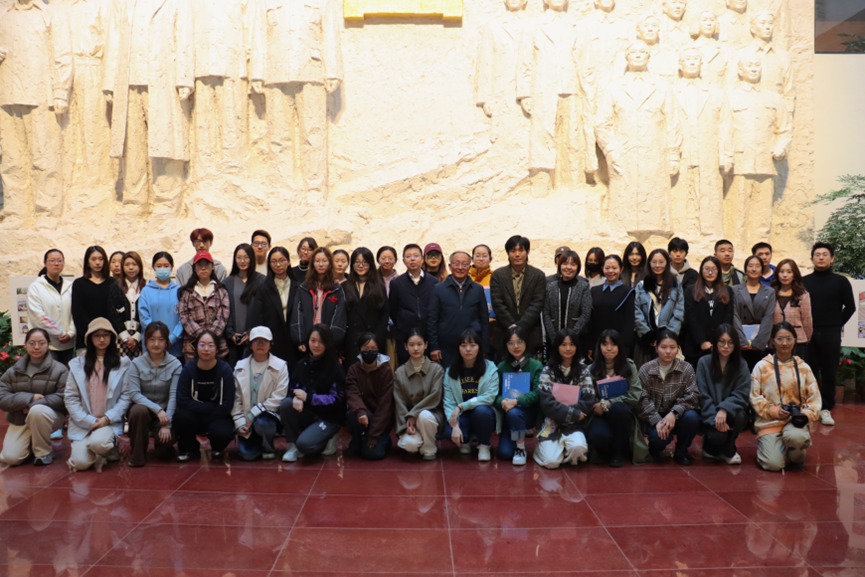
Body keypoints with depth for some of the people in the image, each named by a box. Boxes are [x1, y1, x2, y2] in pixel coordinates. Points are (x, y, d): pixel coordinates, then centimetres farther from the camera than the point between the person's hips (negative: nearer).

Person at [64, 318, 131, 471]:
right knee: (81, 462, -19)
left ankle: (111, 449, 2)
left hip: (110, 423, -1)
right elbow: (70, 398, 3)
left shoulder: (122, 364, 6)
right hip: (83, 423, 1)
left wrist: (108, 418, -13)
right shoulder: (77, 364, 9)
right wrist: (89, 420, -9)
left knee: (98, 442, -34)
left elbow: (126, 397, 0)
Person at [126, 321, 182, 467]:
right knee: (139, 410, -36)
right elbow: (134, 393, -13)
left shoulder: (175, 364, -5)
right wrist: (157, 409, -25)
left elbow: (174, 395, -11)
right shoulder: (136, 364, -5)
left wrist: (167, 425, -19)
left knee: (165, 450, -21)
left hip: (165, 412, 0)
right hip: (143, 407, 0)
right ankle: (137, 456, -16)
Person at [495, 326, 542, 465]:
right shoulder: (502, 367, 3)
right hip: (507, 414, 3)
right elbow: (496, 393, -1)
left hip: (529, 411, -2)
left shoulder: (536, 366, -5)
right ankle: (517, 438, 22)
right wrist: (502, 401, -25)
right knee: (504, 453, -13)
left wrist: (516, 401, -30)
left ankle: (521, 448, -12)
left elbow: (537, 393, -15)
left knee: (513, 412, -37)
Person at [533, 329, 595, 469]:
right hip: (552, 423, -1)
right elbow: (547, 402, -9)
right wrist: (573, 413, -15)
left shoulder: (583, 370, 6)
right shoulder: (548, 370, 1)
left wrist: (563, 413, -13)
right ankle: (546, 447, 14)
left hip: (575, 425, 1)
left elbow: (588, 401, -3)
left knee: (578, 447, -32)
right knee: (551, 462, -21)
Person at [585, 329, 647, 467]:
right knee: (599, 435, -35)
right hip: (600, 415, -1)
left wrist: (607, 404, -15)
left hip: (622, 414, 1)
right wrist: (599, 406, -22)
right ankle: (606, 453, 6)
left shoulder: (629, 366, 2)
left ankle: (619, 452, -10)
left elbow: (635, 395, -9)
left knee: (617, 408, -35)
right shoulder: (591, 369, 3)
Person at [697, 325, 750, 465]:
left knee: (739, 415, -32)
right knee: (717, 436, -30)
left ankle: (728, 451, -2)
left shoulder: (741, 365, 0)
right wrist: (715, 419, -21)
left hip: (731, 412, 2)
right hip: (709, 415, -2)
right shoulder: (704, 362, -5)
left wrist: (724, 409, -28)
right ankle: (710, 449, 11)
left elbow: (741, 394, -9)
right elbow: (703, 396, -8)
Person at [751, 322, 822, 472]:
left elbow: (815, 397, 7)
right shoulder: (762, 366, 2)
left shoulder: (803, 367, 9)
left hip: (796, 421, 1)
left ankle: (796, 456, 1)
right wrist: (774, 411, -14)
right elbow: (755, 397, -1)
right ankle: (765, 443, 18)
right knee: (774, 464, -19)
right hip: (770, 421, -1)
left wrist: (806, 414, -12)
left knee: (796, 436, -37)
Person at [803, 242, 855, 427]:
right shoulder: (804, 282, 5)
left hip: (830, 334, 0)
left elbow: (850, 307, 9)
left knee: (829, 372, 1)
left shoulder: (841, 282, 4)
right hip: (807, 333, 1)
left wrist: (838, 325, 4)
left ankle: (826, 408, 9)